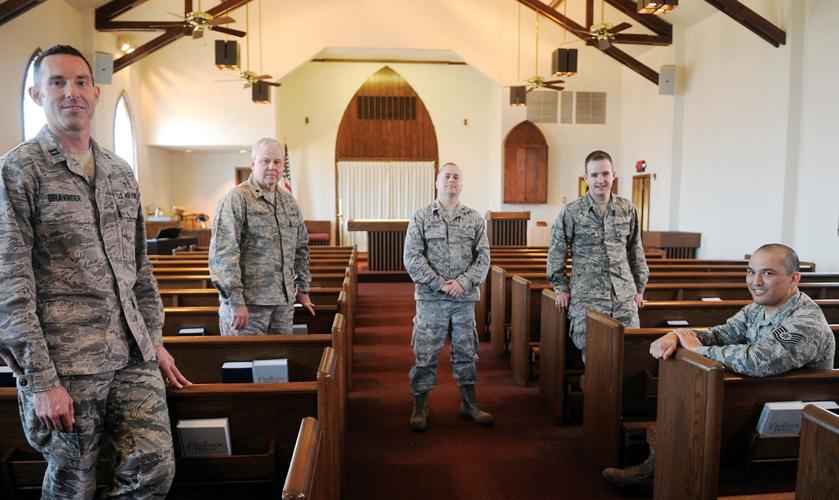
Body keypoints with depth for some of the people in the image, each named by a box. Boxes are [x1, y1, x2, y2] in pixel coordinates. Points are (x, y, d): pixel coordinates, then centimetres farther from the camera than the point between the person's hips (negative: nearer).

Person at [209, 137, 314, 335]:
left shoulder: (289, 201, 14)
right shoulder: (237, 199, -8)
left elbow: (301, 248, 21)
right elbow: (223, 254, -15)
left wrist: (303, 289, 18)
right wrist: (236, 301, -18)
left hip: (284, 301, 6)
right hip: (247, 303, -6)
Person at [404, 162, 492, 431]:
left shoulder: (475, 219, 8)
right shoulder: (421, 217, 1)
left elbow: (483, 257, 3)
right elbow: (412, 257, -6)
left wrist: (463, 282, -12)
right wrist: (440, 284, -13)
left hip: (465, 298, 2)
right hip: (430, 298, -2)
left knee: (466, 352, 12)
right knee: (425, 353, 3)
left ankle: (469, 404, 27)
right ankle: (420, 407, 17)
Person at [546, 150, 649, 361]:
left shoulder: (628, 210, 7)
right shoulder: (571, 212, -4)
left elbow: (636, 252, 15)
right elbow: (556, 253, 3)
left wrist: (639, 288, 14)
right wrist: (561, 288, 2)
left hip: (625, 296, 3)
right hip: (587, 298, -3)